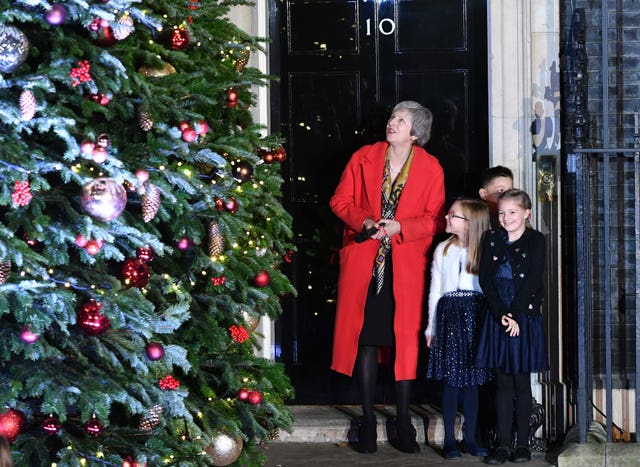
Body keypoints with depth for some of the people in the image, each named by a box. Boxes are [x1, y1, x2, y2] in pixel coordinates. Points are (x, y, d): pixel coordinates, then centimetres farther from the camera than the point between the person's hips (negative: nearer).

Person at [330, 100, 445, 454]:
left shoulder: (430, 168, 3)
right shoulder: (364, 158, 6)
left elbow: (435, 219, 1)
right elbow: (340, 200, 7)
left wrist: (400, 227, -15)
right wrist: (364, 221, -11)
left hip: (406, 263, 0)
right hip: (363, 261, 1)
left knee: (406, 339, -1)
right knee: (365, 338, -1)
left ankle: (403, 425, 8)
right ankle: (368, 421, 7)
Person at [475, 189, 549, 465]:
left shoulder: (535, 240, -1)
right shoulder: (491, 239, 8)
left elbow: (532, 282, -9)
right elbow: (485, 279, 1)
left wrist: (514, 316, -15)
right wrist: (502, 314, -11)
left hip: (525, 317, -3)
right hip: (497, 317, 3)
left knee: (521, 382, 3)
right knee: (503, 383, 4)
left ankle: (522, 443, 9)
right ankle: (504, 444, 5)